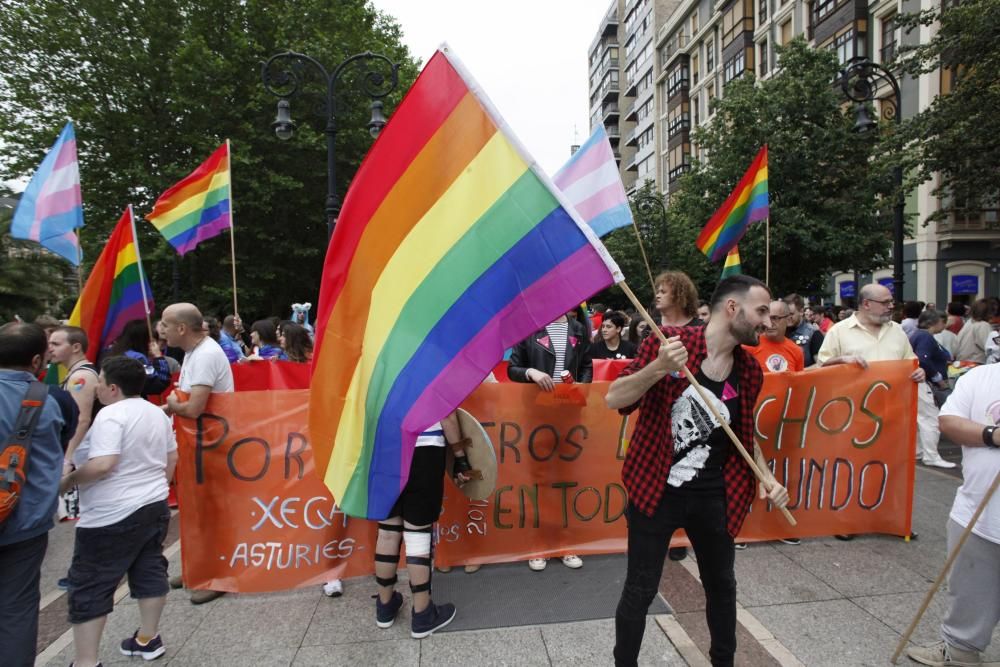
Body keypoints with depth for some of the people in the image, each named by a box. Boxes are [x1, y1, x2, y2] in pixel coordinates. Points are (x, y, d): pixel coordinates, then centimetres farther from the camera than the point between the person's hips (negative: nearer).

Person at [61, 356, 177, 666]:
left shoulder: (111, 415, -18)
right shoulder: (157, 413, 8)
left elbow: (102, 465, -27)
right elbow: (171, 458, 14)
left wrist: (68, 481, -11)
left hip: (113, 516, -8)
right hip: (155, 506, 8)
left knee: (89, 588, 4)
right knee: (150, 572, 17)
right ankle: (148, 639, 30)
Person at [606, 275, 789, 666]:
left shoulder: (749, 372, 3)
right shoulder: (670, 341, -14)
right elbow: (614, 400, -16)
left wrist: (767, 478, 3)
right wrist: (657, 368, -32)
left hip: (714, 497, 5)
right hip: (656, 490, -5)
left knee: (721, 586, 21)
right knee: (640, 591, 5)